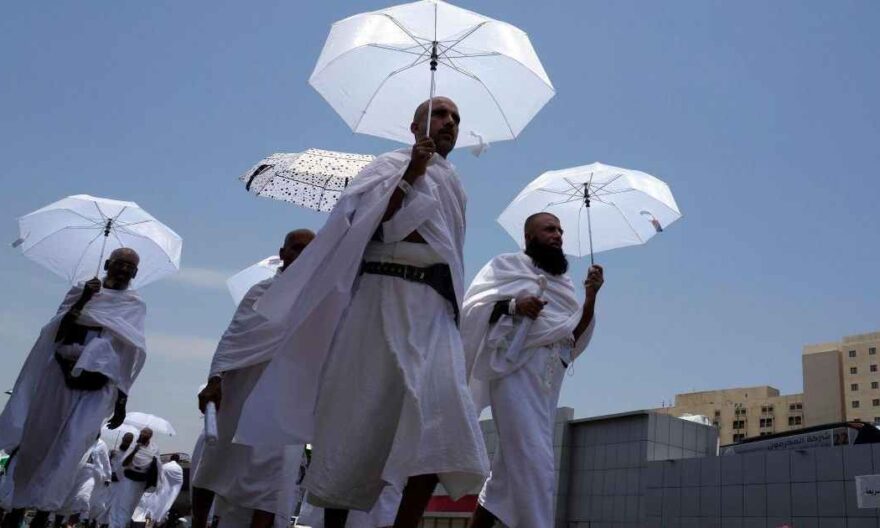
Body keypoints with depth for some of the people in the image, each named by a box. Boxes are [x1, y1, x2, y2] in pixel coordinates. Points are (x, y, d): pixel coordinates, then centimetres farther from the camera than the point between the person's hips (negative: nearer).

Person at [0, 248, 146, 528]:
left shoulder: (135, 305, 8)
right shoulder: (82, 290, 10)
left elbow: (131, 357, 8)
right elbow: (57, 330, 1)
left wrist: (122, 400, 4)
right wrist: (82, 300, -12)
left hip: (96, 385, -2)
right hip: (59, 373, 2)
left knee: (69, 448, -12)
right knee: (35, 441, 8)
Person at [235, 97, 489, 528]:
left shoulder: (454, 187, 27)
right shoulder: (391, 165, 8)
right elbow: (368, 224, -8)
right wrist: (409, 176, -16)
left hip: (436, 307, 6)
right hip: (387, 298, -5)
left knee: (438, 427, -11)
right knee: (361, 411, -5)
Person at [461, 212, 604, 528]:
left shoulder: (563, 282, 24)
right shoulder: (507, 265, 9)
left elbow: (576, 334, 15)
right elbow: (472, 306, -1)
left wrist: (591, 297, 1)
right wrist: (513, 305, -17)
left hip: (549, 376, 6)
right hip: (515, 368, -6)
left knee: (512, 463, 7)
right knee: (533, 461, -16)